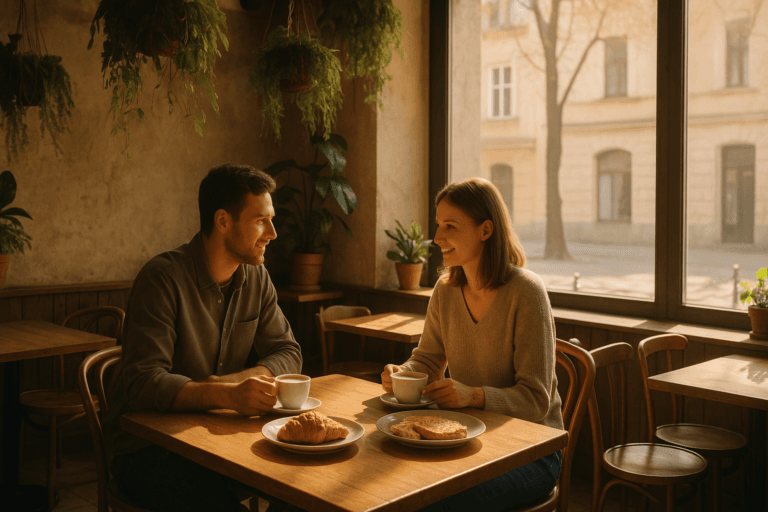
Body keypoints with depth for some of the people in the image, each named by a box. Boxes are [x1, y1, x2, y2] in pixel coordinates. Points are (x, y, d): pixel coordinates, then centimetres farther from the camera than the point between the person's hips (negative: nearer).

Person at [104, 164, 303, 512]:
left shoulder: (256, 278, 4)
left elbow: (287, 353, 4)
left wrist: (232, 381, -16)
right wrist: (228, 395, -40)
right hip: (146, 448, -5)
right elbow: (143, 383, -25)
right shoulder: (163, 278, -18)